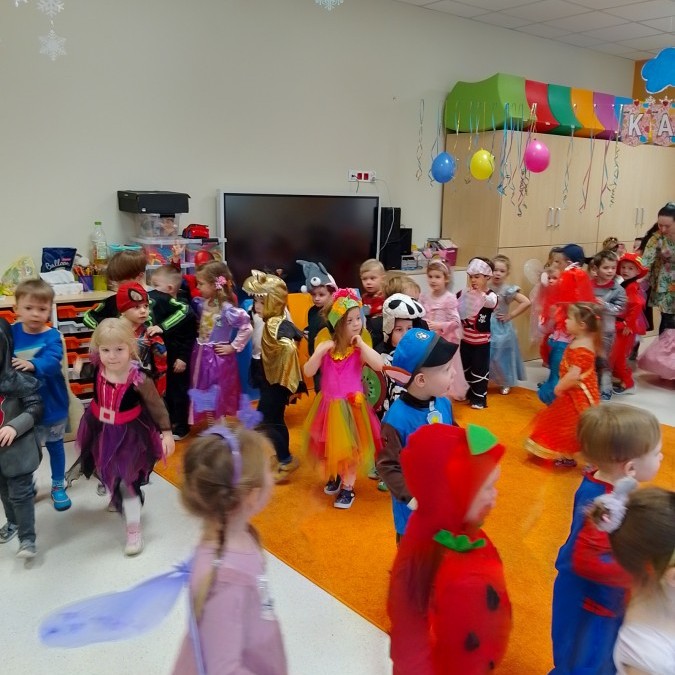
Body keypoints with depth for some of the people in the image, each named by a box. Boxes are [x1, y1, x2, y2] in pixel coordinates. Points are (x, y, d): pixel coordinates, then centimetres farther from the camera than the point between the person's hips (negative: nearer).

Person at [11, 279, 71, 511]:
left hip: (51, 404, -2)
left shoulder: (52, 336, -18)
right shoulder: (12, 333, -7)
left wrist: (32, 365, -52)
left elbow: (52, 362, -34)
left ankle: (58, 486, 34)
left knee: (54, 445, 16)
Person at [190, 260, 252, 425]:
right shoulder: (202, 303, -1)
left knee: (218, 399, 8)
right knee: (200, 397, 17)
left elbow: (247, 328, -19)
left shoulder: (227, 309, -21)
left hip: (218, 358, -7)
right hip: (201, 356, 7)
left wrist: (233, 347, -14)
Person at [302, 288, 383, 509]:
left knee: (350, 447, 7)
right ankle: (335, 476, 45)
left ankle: (348, 487, 24)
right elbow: (308, 372, -9)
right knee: (330, 444, 19)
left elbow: (379, 365, -31)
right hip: (328, 404, 3)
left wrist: (361, 343, -25)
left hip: (351, 405, -3)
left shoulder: (360, 349, -13)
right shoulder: (326, 347, -6)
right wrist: (320, 352, -22)